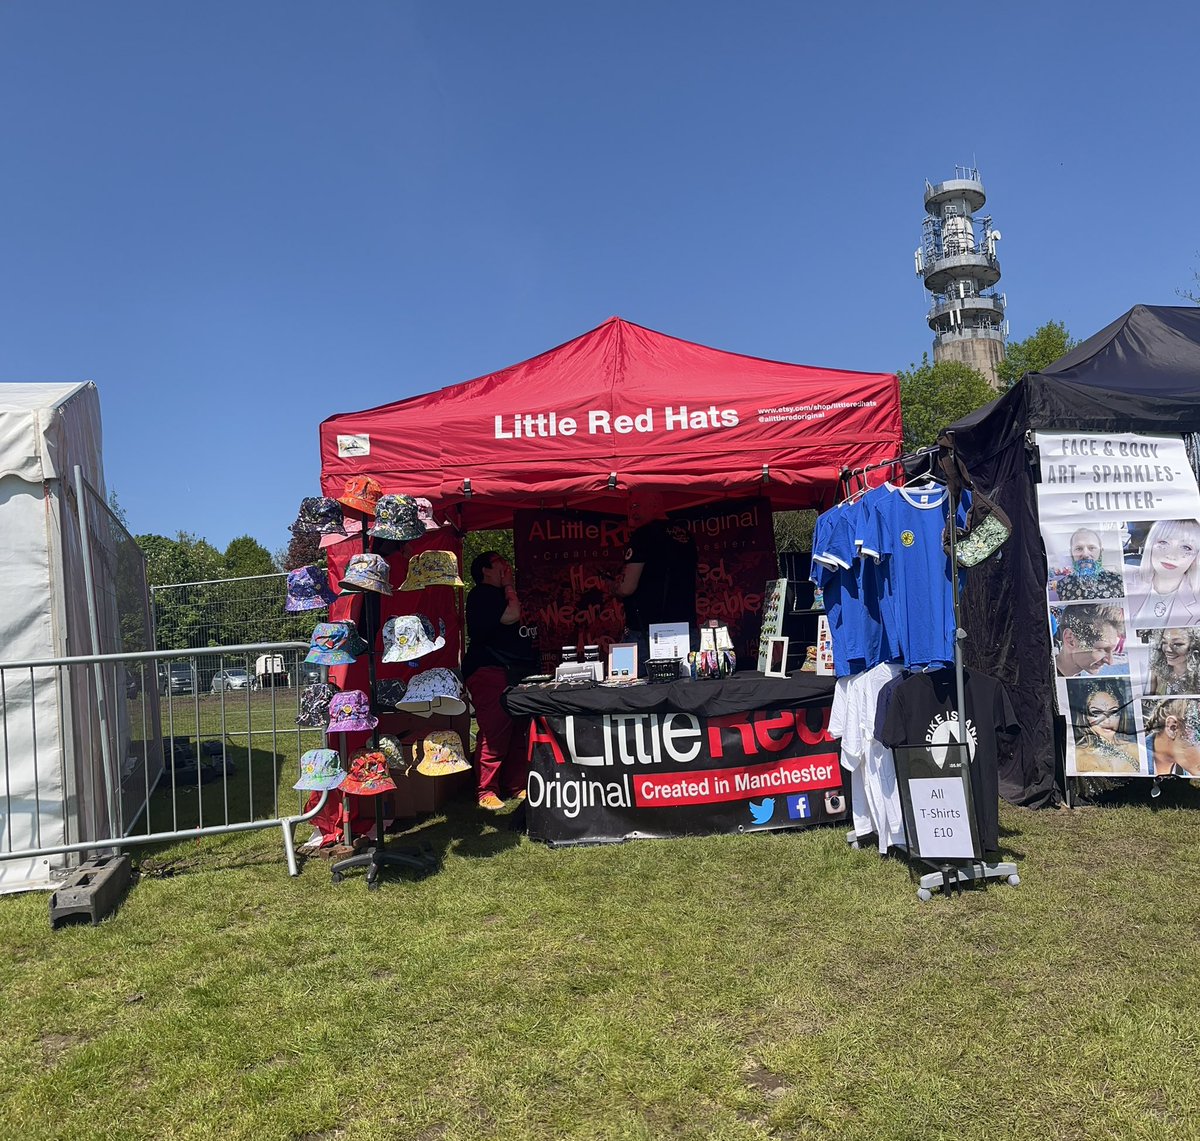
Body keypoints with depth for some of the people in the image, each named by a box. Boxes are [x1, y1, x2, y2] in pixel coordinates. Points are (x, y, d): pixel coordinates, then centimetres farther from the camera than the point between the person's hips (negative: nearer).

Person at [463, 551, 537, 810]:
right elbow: (511, 615, -16)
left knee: (518, 731, 5)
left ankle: (516, 785, 10)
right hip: (490, 672, -9)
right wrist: (509, 584, -3)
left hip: (514, 672, 10)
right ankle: (486, 791, -7)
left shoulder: (498, 594, 27)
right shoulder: (482, 594, -4)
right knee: (494, 732, -12)